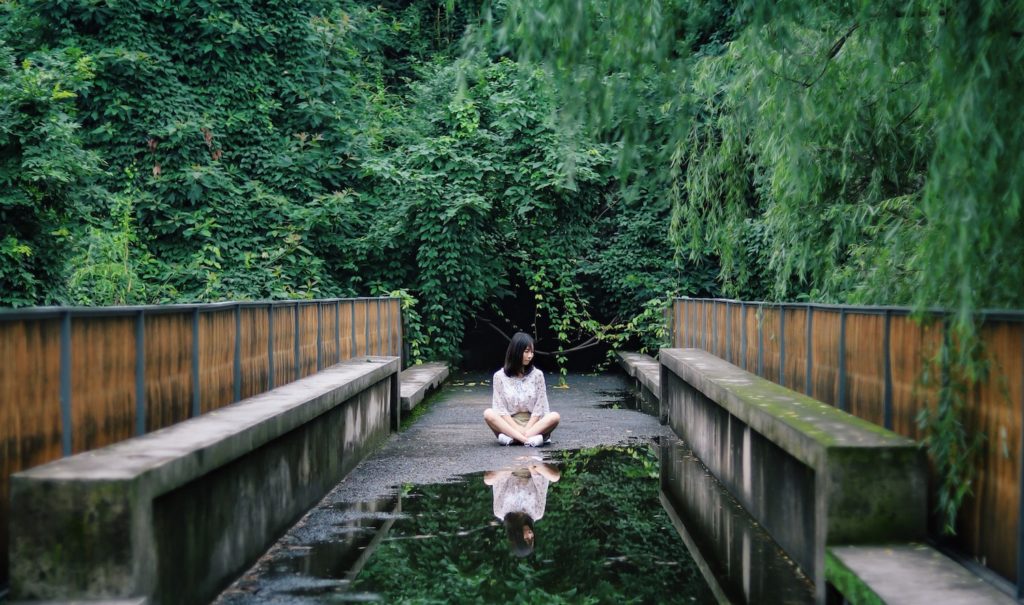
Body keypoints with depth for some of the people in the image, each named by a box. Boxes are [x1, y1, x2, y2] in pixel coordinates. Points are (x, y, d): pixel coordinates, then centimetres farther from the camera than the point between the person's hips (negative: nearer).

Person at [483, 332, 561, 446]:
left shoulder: (537, 375, 4)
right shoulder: (500, 376, 1)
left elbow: (539, 408, 0)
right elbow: (500, 409, -3)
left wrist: (526, 430, -15)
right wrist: (519, 429, -18)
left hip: (532, 423, 1)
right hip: (509, 423, -1)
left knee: (555, 416, -28)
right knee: (488, 413, -29)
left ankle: (510, 437, -38)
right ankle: (530, 439, -42)